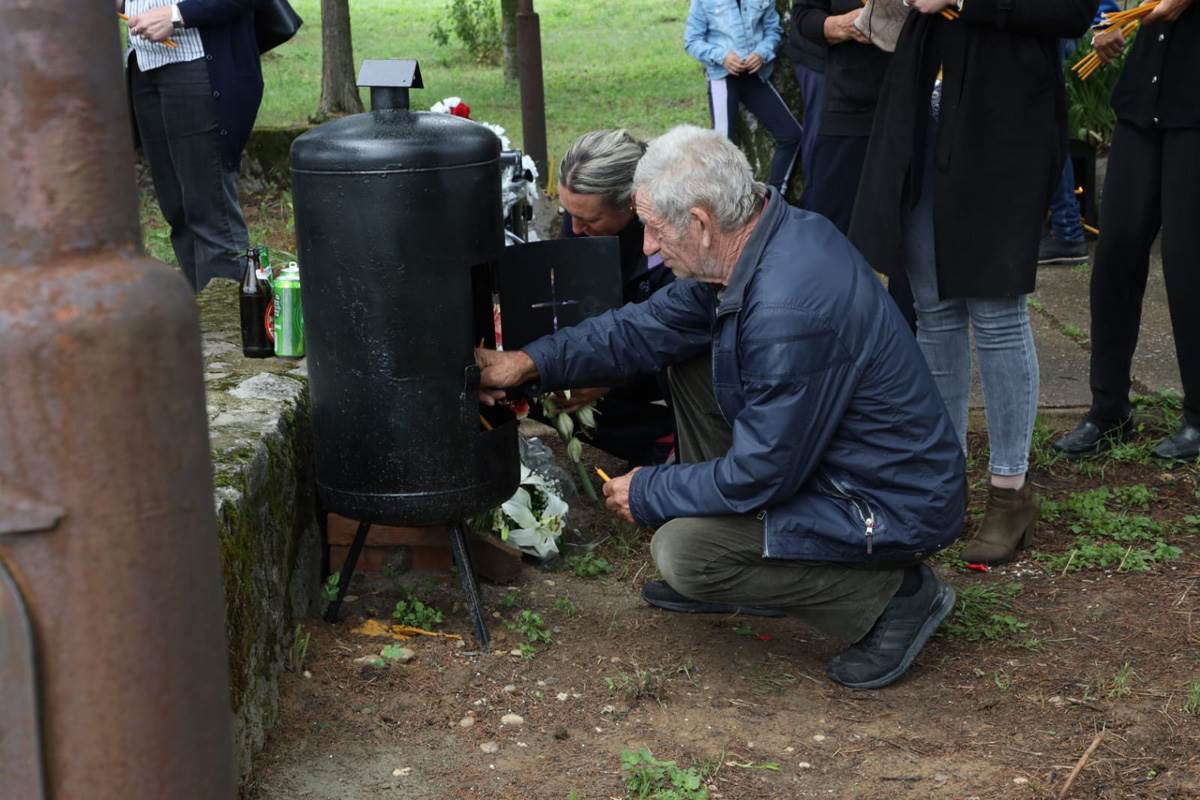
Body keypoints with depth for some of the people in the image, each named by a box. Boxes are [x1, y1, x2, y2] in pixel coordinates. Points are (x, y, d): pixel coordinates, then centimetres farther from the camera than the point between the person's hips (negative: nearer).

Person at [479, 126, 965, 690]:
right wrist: (528, 363, 4)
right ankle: (726, 574, 19)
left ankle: (892, 594, -5)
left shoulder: (789, 312, -33)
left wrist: (646, 494, -9)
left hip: (892, 507, -10)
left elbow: (760, 476, -25)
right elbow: (650, 327, 8)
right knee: (692, 362, 12)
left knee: (682, 548, -19)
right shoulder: (757, 239, -3)